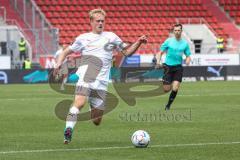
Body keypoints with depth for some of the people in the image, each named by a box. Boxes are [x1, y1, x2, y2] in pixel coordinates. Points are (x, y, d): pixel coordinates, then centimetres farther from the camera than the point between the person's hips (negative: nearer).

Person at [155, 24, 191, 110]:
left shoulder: (185, 43, 5)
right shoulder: (168, 41, 0)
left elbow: (188, 56, 11)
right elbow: (160, 52, 3)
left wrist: (187, 60, -13)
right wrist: (158, 61, -14)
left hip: (178, 67, 1)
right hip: (168, 66, -1)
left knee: (175, 89, -12)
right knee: (166, 89, -2)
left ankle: (168, 105, 9)